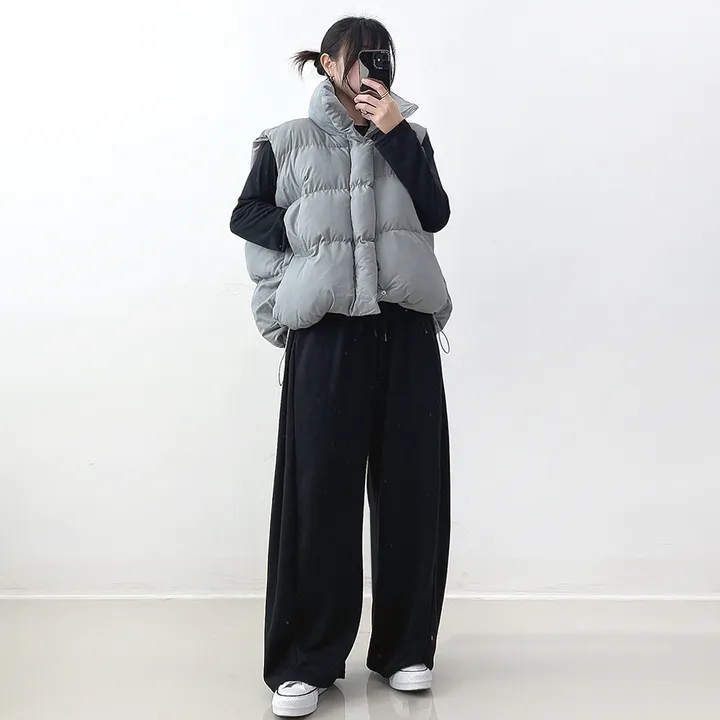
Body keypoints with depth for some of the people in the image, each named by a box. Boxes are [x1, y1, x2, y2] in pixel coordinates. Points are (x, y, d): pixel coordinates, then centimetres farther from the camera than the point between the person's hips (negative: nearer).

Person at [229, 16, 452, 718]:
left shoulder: (409, 137, 15)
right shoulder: (287, 144, 9)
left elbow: (435, 214, 1)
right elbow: (247, 215, 10)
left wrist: (394, 134, -5)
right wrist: (308, 233, -4)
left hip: (405, 328, 3)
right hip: (325, 331, -2)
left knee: (411, 486, 3)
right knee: (319, 489, -4)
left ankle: (405, 647, 17)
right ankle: (305, 660, 6)